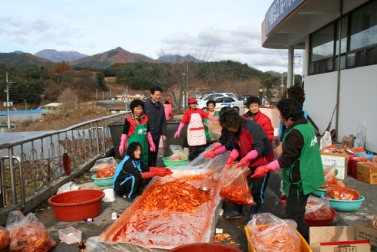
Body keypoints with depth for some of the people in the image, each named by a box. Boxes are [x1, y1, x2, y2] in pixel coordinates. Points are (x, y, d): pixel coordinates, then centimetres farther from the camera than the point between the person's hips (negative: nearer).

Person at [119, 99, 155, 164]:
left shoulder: (145, 118, 4)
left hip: (144, 145, 5)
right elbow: (124, 133, -6)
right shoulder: (129, 119, -11)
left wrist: (151, 143, 15)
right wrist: (121, 145, -8)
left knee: (144, 163, 15)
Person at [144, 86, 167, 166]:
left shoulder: (161, 106, 7)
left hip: (156, 135, 5)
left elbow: (163, 121, 12)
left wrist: (163, 133, 7)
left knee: (154, 155, 14)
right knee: (148, 155, 0)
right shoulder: (145, 105, -10)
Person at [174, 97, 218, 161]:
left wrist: (215, 118, -21)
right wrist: (178, 131, -19)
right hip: (192, 132, -3)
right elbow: (183, 122, -10)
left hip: (200, 132, 3)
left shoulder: (200, 110, 6)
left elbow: (207, 115, -5)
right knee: (193, 149, -1)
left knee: (202, 149, 4)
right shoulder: (187, 112, -5)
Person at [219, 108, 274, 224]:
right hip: (246, 161, 8)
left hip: (262, 160, -7)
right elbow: (236, 146, 5)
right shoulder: (234, 131, -4)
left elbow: (260, 147, -29)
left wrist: (247, 158, -35)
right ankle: (237, 211, 24)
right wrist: (232, 157, -12)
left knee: (257, 190, 3)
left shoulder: (252, 127, -29)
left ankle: (253, 214, 18)